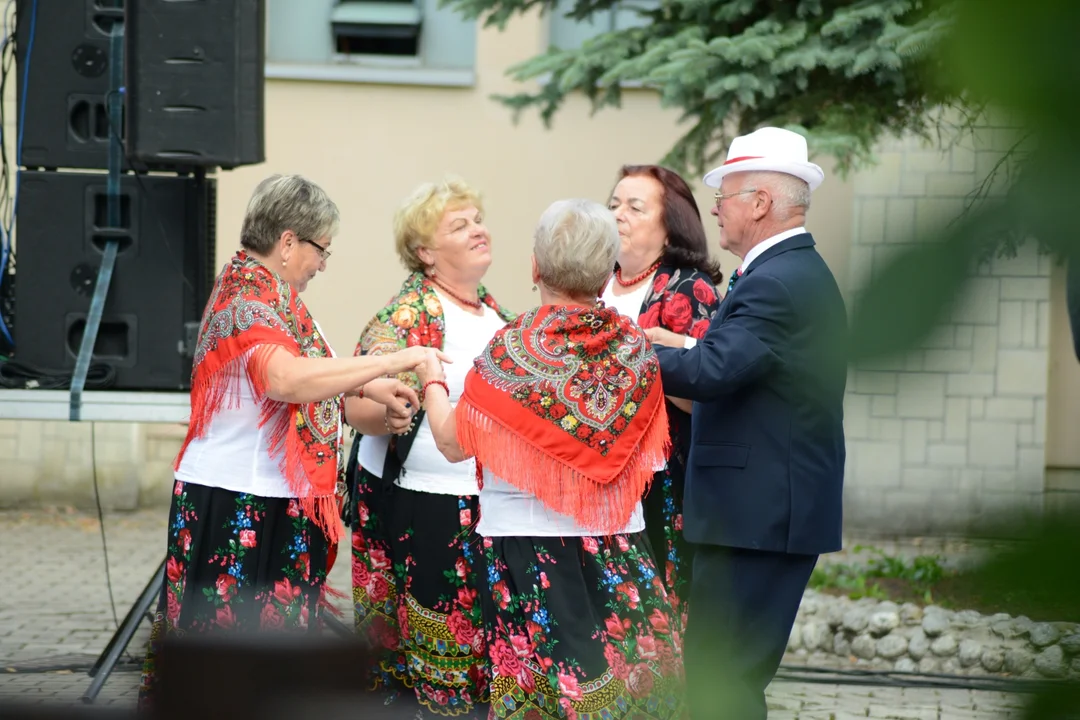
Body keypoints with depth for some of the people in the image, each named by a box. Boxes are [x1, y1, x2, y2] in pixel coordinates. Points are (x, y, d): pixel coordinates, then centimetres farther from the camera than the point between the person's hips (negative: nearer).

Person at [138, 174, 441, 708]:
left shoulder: (254, 290, 15)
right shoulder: (247, 301, -17)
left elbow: (295, 376, 32)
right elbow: (288, 380, -36)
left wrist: (367, 387, 18)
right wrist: (394, 361, -29)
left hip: (272, 506, 10)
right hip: (239, 509, -10)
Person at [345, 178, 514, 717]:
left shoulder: (492, 310, 12)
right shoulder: (407, 316, -9)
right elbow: (357, 407, -14)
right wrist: (388, 415, -34)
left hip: (488, 502, 7)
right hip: (421, 508, -7)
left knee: (483, 642, 8)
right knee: (427, 644, -4)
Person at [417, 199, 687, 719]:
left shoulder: (512, 350, -12)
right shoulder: (634, 348, -1)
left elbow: (454, 442, -4)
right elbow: (648, 455, 9)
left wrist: (432, 383, 14)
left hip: (528, 548, -3)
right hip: (618, 553, 3)